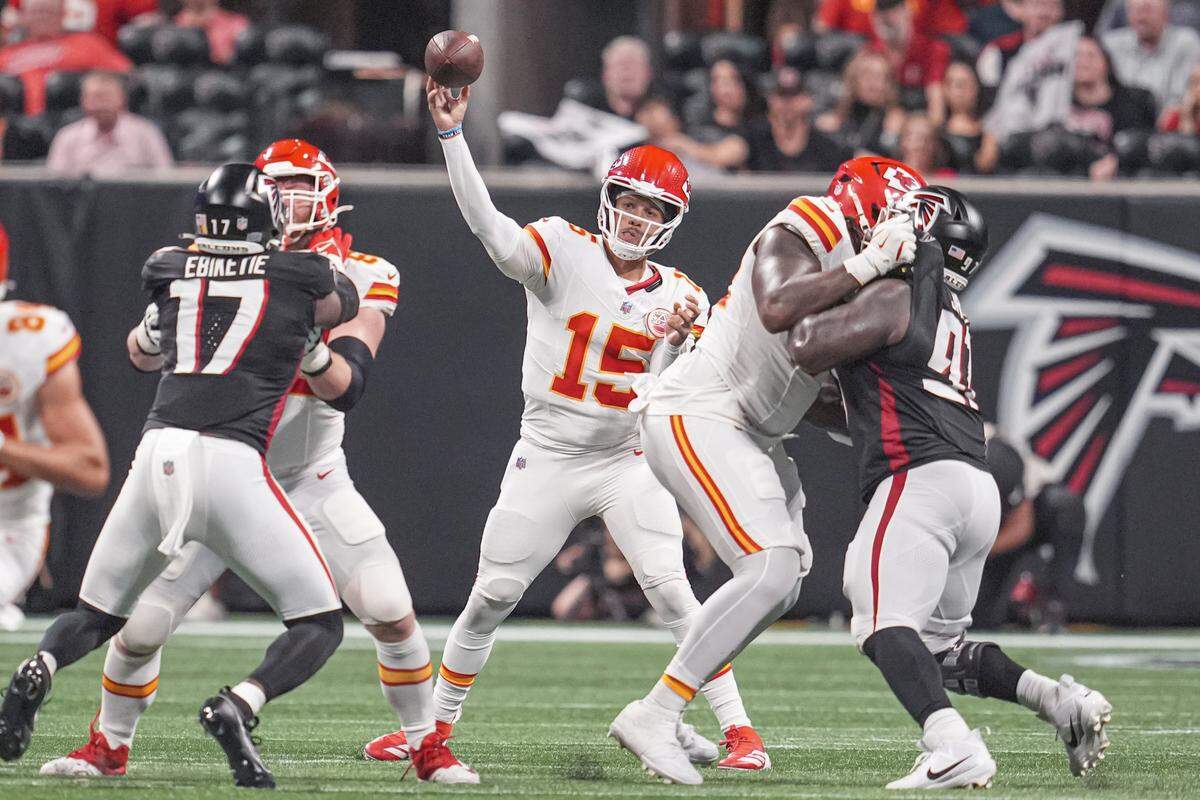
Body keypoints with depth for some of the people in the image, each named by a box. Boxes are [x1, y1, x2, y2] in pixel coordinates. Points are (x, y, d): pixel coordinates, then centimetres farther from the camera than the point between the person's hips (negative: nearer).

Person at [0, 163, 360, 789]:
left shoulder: (169, 270, 15)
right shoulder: (299, 275, 8)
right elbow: (344, 307, 31)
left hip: (158, 456, 3)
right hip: (232, 463, -3)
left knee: (96, 615, 21)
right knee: (319, 624, 7)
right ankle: (238, 706, -21)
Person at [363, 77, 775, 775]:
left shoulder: (681, 298, 3)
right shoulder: (564, 252, -6)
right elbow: (489, 226, -23)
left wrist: (684, 340, -22)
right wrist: (453, 134, -34)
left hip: (630, 462, 1)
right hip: (548, 459, 0)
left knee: (672, 591, -15)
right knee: (491, 598, 5)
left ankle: (737, 728, -10)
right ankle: (436, 724, 22)